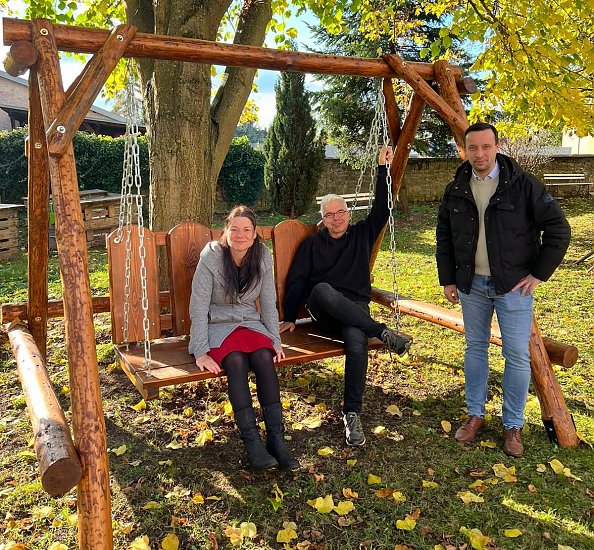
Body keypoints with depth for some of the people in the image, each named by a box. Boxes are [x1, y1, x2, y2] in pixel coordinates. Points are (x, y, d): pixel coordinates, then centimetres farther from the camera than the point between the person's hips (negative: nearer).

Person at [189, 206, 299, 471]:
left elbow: (269, 303, 4)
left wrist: (275, 341, -3)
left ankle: (276, 438, -28)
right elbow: (198, 307, -14)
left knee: (264, 356, -29)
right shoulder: (211, 257, -13)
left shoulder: (262, 257, -2)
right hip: (217, 327, -3)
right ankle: (252, 441, -30)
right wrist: (201, 351, -20)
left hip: (250, 324, 3)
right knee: (236, 360, -33)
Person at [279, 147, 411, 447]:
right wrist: (289, 318, 2)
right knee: (322, 290, -39)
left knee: (356, 343, -35)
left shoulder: (362, 234, 18)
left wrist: (383, 167, 2)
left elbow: (382, 208, 8)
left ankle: (352, 414, -25)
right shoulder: (313, 243, 15)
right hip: (323, 311, 0)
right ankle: (382, 333, -31)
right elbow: (296, 281, 9)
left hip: (355, 309, 0)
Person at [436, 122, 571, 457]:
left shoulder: (523, 184, -9)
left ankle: (513, 426, 17)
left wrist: (539, 274, -8)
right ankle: (476, 415, 28)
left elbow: (558, 229, -7)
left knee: (517, 355, 0)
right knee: (475, 348, 12)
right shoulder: (456, 190, 3)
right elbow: (444, 238, 11)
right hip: (471, 285, 4)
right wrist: (447, 279, 7)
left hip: (513, 285, -3)